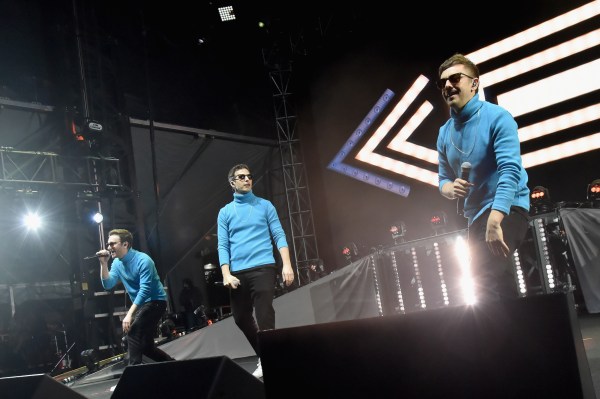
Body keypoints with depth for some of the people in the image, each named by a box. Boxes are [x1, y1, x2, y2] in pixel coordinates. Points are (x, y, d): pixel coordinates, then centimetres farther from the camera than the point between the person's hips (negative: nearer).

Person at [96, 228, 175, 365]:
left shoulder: (143, 260, -21)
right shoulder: (117, 263, 3)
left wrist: (129, 314, -32)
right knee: (145, 345, 12)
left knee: (132, 332, -25)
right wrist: (104, 264, -16)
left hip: (155, 301, -8)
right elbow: (108, 285, -5)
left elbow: (144, 290, -27)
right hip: (140, 304, 8)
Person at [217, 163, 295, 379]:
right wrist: (226, 274, -7)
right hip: (238, 273, 3)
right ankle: (264, 356, 28)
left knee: (264, 315, -13)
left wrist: (287, 264, -9)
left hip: (263, 267, -3)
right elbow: (222, 245, 6)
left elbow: (279, 235, 3)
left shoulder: (265, 205, 8)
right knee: (241, 317, 10)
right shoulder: (225, 212, 11)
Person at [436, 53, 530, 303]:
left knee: (483, 278, -23)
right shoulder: (444, 133, 7)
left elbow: (510, 170, -24)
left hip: (506, 210, -7)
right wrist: (451, 189, -13)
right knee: (497, 281, 14)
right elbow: (443, 179, 13)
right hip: (475, 216, 7)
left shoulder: (497, 117, -13)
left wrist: (494, 221, -35)